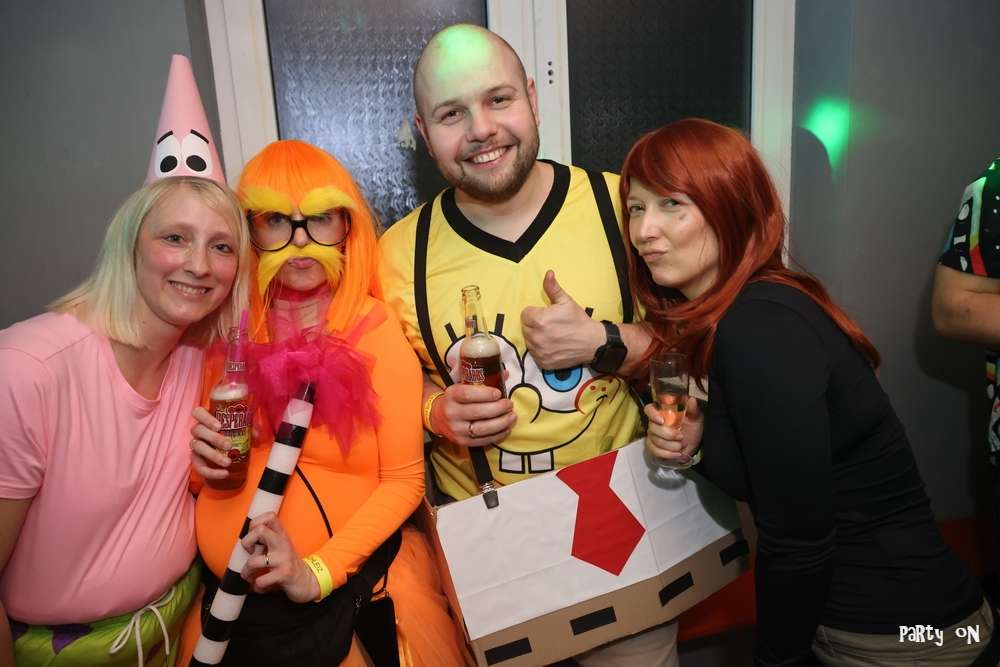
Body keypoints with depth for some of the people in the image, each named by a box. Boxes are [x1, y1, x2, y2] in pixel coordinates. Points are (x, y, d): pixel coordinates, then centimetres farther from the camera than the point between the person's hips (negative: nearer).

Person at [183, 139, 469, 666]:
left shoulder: (379, 333, -10)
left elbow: (404, 481, -10)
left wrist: (317, 572, -19)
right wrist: (199, 457, -10)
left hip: (353, 580, -2)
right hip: (229, 586, 3)